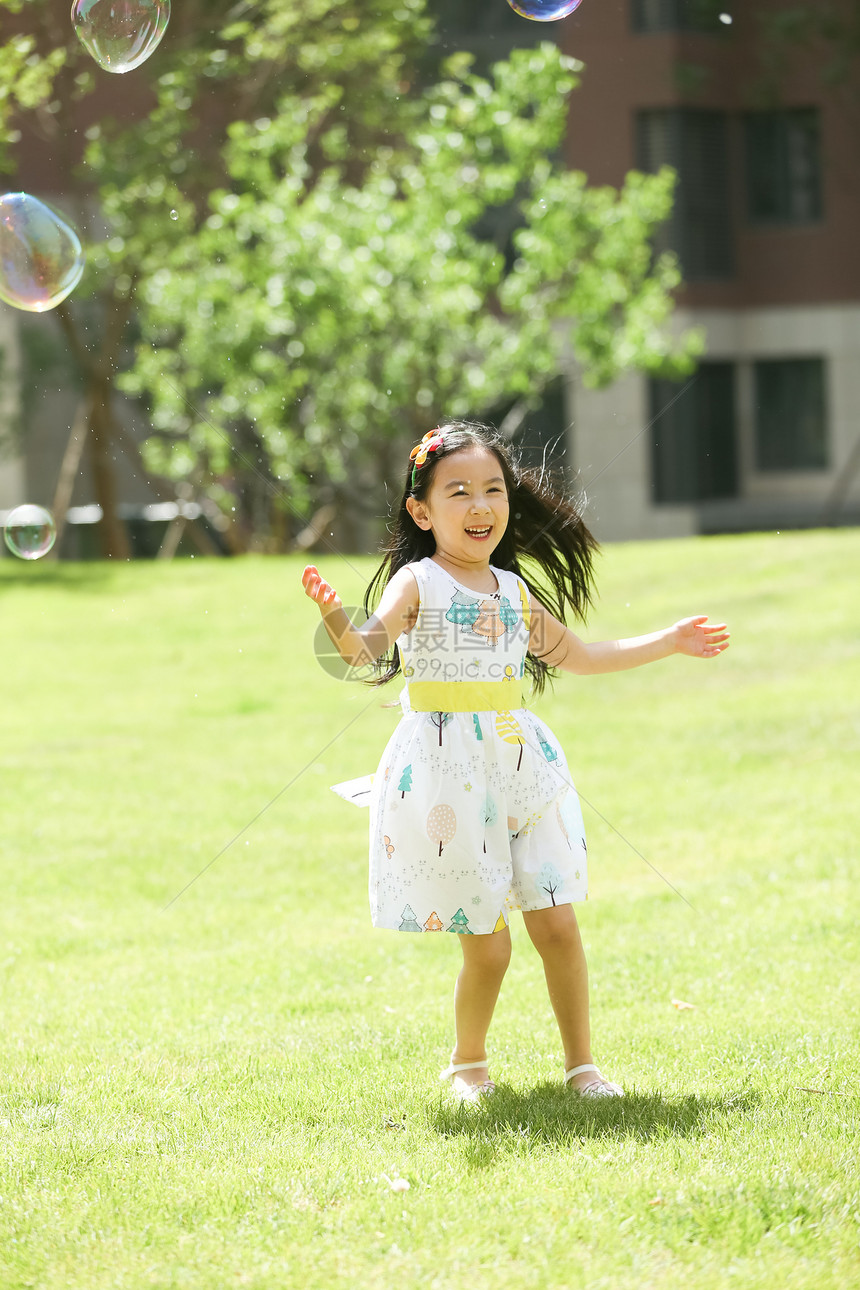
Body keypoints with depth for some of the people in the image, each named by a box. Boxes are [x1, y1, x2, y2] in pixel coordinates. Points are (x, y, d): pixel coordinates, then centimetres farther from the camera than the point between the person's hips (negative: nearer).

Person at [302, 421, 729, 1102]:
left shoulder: (513, 592, 12)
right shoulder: (417, 583, -6)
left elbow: (576, 655, 28)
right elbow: (369, 647, -24)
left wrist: (670, 641, 31)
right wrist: (338, 624, -47)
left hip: (522, 764, 5)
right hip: (448, 775, -5)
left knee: (557, 922, 0)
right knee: (486, 942, -2)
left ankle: (581, 1061, 14)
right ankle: (468, 1063, 21)